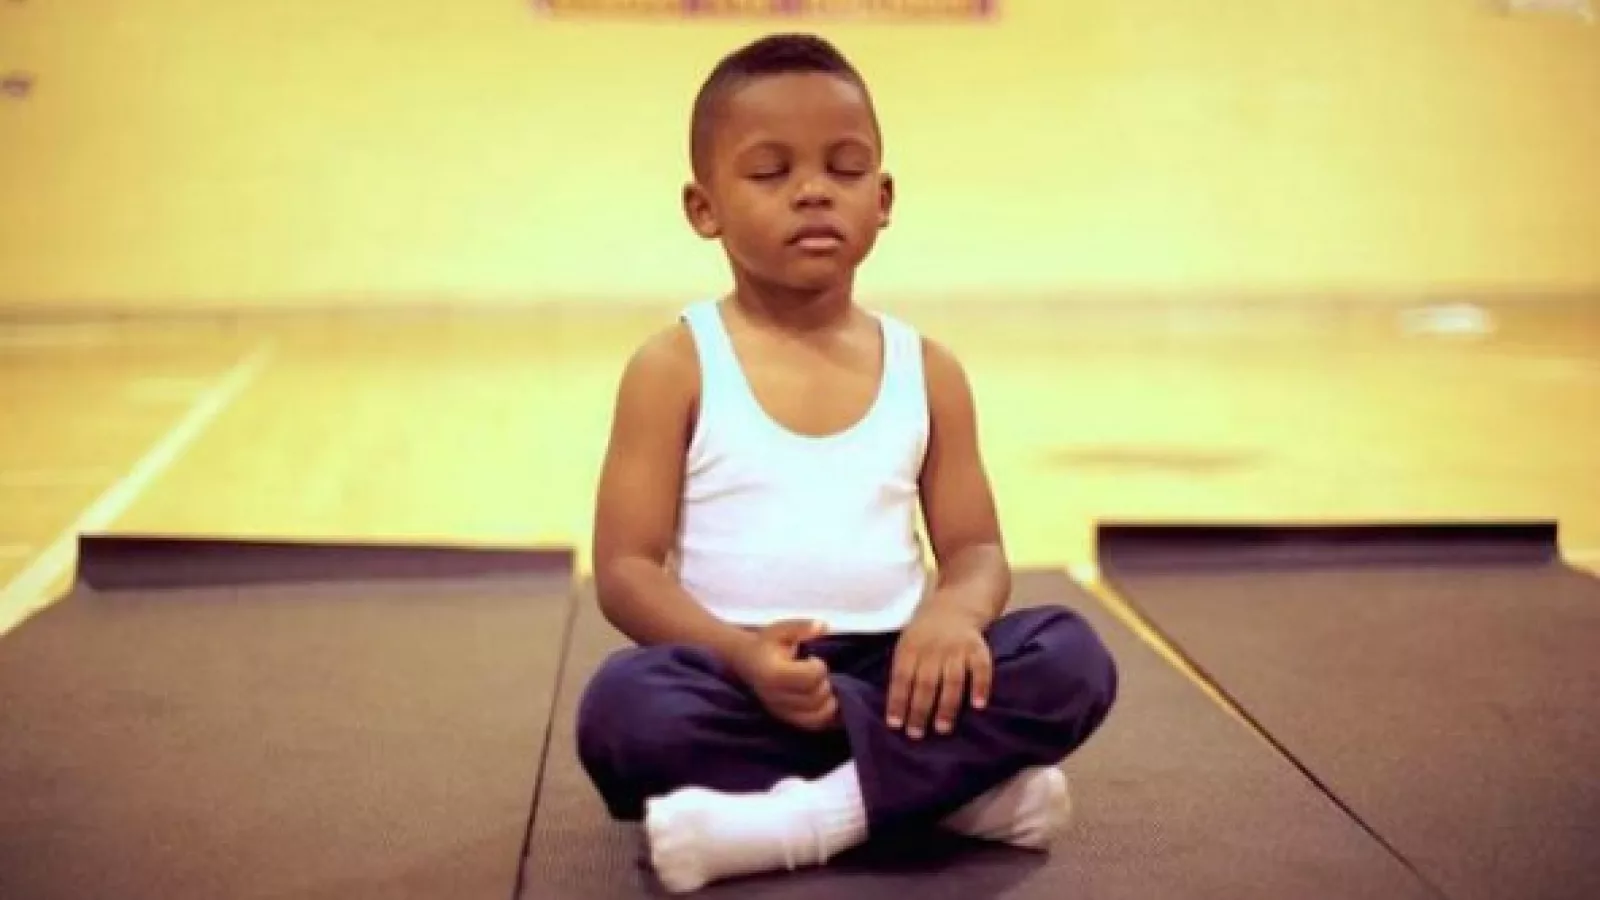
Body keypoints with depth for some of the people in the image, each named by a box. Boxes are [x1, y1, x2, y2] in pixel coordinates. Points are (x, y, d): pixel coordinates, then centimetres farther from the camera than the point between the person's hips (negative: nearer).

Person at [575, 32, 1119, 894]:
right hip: (739, 678, -2)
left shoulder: (927, 369, 9)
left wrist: (953, 612, -18)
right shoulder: (675, 365, -1)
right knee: (624, 705, -35)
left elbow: (975, 548, 9)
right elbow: (624, 570, -5)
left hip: (891, 669, 3)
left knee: (1071, 656, -21)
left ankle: (811, 816, -29)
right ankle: (954, 784, -25)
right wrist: (742, 653, -25)